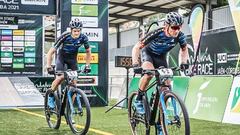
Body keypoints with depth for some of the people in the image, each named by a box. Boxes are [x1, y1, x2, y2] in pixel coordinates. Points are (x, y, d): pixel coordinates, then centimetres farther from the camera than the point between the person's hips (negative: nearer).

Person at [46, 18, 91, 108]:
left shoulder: (83, 38, -23)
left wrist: (87, 65, -11)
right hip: (61, 56, -3)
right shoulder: (65, 36, -31)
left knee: (74, 82, -9)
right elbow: (51, 52, -28)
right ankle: (50, 97, 1)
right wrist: (48, 66, -35)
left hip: (72, 58, 3)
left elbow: (88, 52, -4)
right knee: (60, 78, -23)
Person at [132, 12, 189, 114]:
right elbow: (136, 48, -31)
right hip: (148, 53, -4)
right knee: (149, 72, -35)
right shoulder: (156, 34, -35)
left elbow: (184, 49, -1)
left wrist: (184, 63, -19)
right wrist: (135, 65, -43)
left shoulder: (180, 36, -23)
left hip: (161, 57, 4)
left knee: (166, 84, -8)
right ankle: (138, 100, -17)